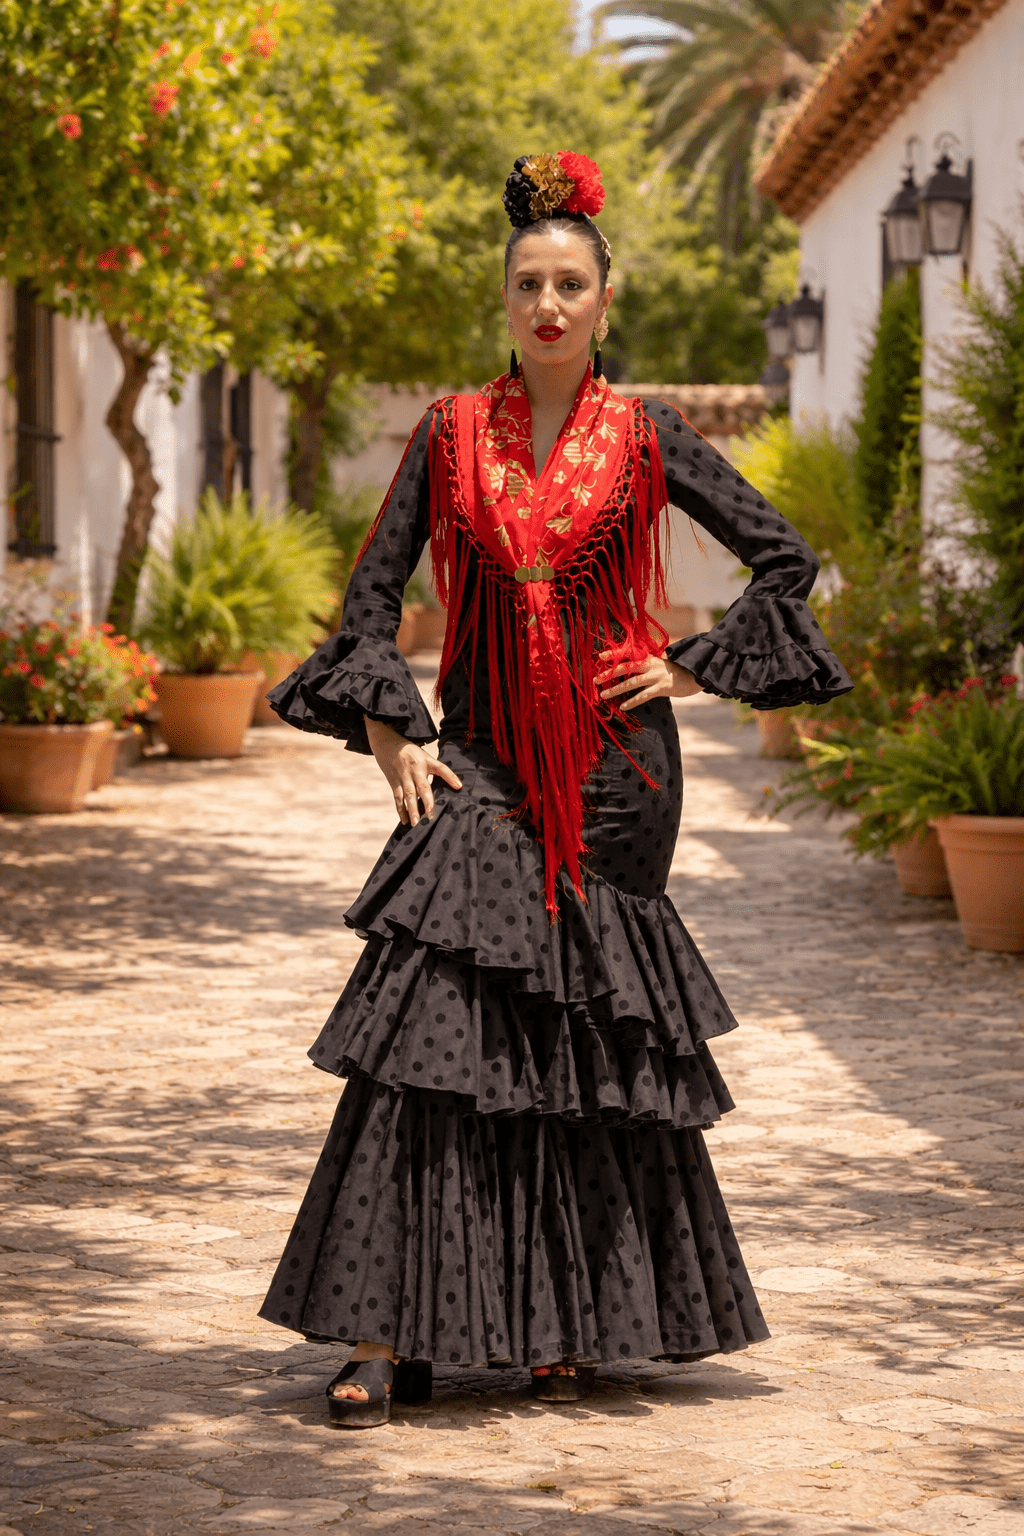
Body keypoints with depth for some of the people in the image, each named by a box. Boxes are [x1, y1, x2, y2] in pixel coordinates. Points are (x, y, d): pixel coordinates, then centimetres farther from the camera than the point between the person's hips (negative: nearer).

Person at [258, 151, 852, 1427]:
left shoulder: (643, 438, 2)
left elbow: (785, 558, 8)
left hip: (612, 766, 0)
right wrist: (389, 737, -4)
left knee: (597, 1034, 3)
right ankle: (387, 1337, -11)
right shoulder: (450, 435, 5)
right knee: (429, 1024, -12)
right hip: (482, 763, 1)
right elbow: (373, 593, 7)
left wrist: (696, 667, 0)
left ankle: (576, 1324, 16)